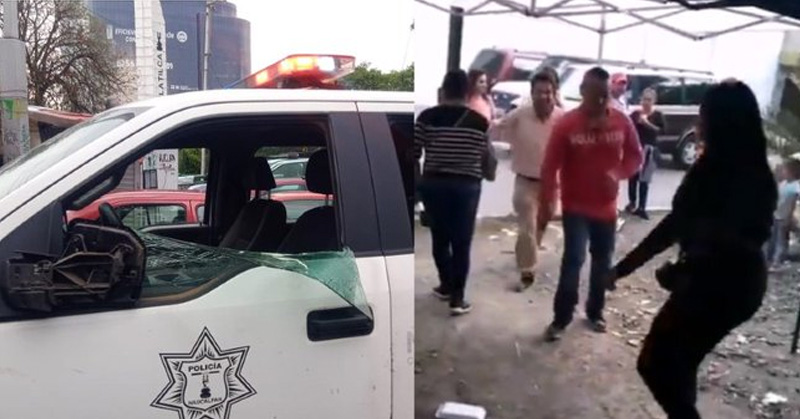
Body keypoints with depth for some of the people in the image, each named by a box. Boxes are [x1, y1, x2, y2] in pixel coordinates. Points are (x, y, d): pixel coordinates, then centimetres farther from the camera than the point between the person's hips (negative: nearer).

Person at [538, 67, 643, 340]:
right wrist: (546, 204, -15)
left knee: (602, 262, 14)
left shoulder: (621, 122, -4)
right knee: (573, 259, -11)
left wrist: (619, 173, -16)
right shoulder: (566, 124, -13)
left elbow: (635, 156, 5)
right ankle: (561, 319, 3)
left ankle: (595, 312, 34)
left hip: (606, 207, 4)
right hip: (575, 207, -4)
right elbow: (549, 167, -12)